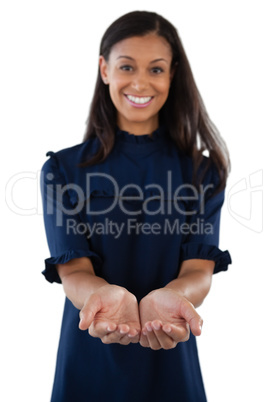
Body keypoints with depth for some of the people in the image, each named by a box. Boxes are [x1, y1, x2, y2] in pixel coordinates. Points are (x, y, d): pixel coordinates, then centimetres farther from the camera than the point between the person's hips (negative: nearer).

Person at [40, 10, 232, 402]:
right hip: (89, 357, 0)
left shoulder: (203, 171, -1)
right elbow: (71, 271, -11)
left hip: (171, 358, 1)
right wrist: (108, 294, -33)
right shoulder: (63, 170, -3)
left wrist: (168, 298, -32)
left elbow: (200, 270, -10)